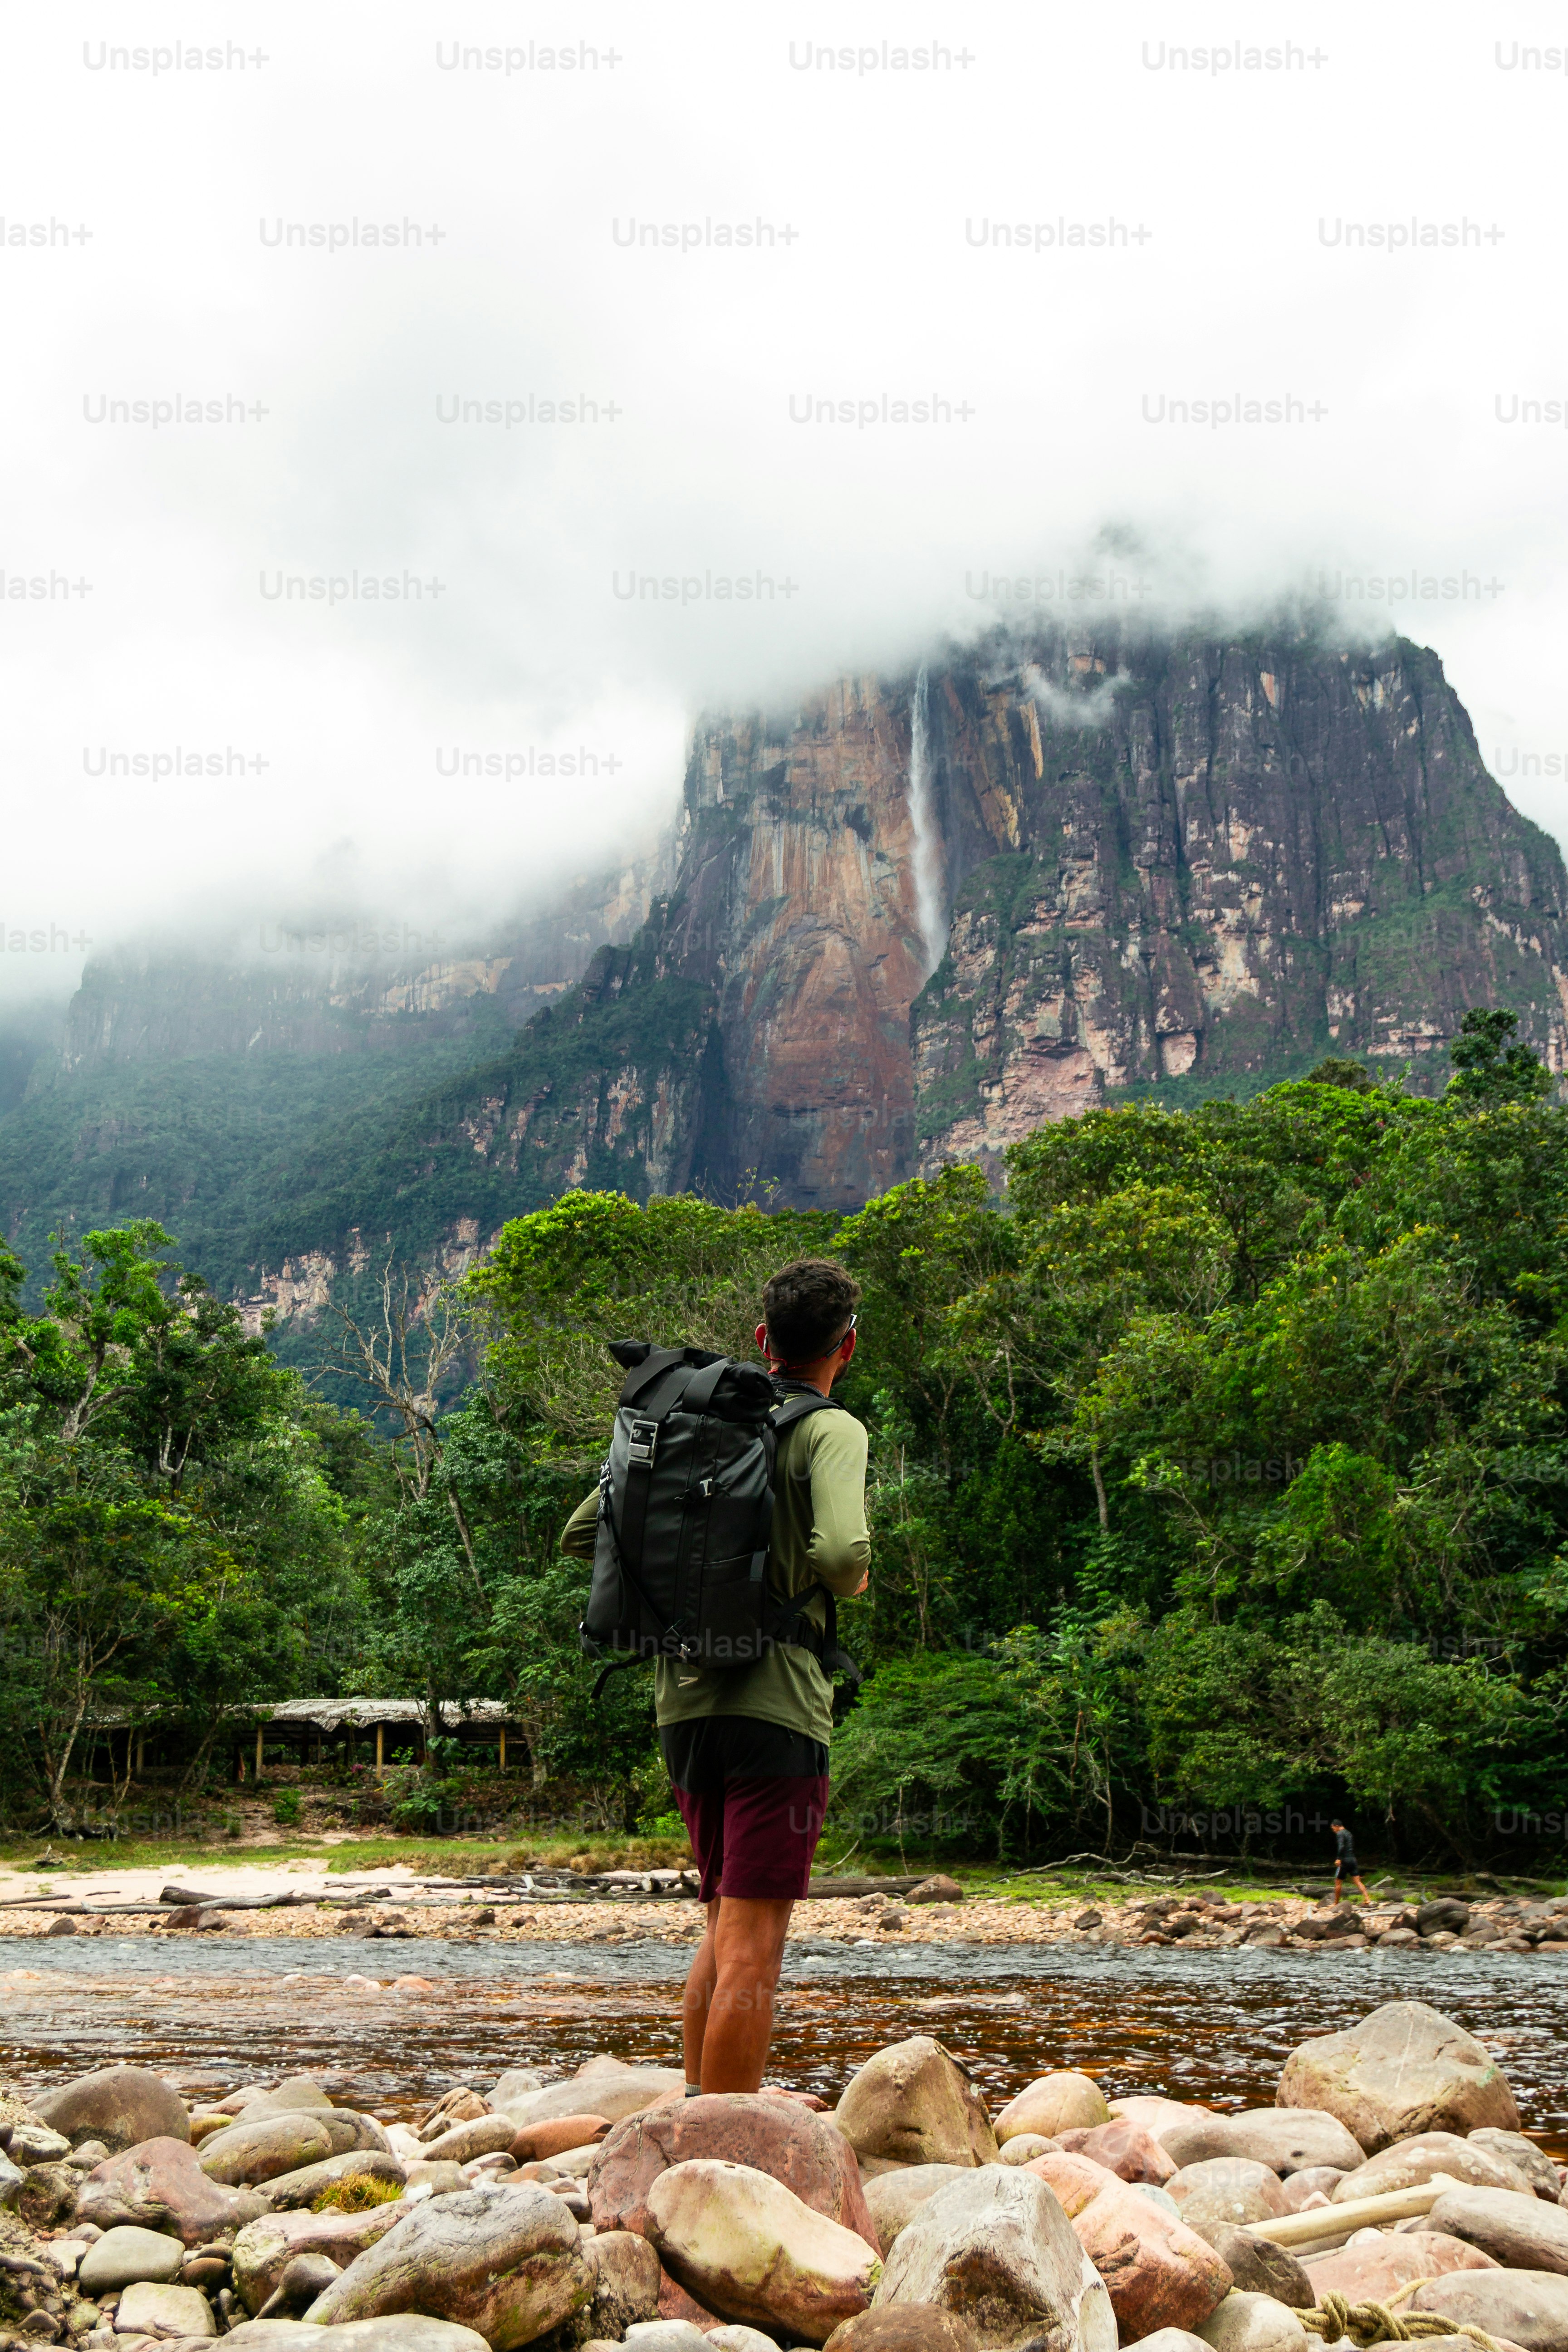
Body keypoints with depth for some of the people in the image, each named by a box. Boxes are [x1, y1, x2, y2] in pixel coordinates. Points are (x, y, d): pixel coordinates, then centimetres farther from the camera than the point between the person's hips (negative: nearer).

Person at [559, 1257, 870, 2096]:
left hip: (683, 1704, 7)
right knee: (752, 1948, -3)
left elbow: (579, 1536, 12)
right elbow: (840, 1553, -25)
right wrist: (853, 1577, -2)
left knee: (724, 1929, 20)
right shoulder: (830, 1431, -8)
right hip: (774, 1708, -7)